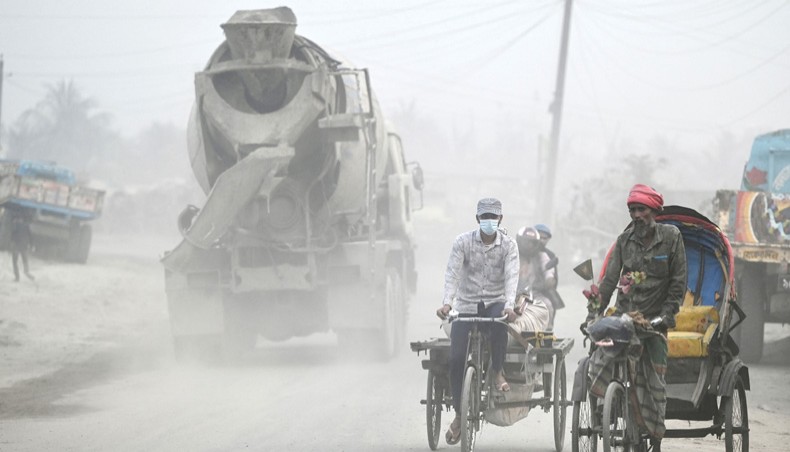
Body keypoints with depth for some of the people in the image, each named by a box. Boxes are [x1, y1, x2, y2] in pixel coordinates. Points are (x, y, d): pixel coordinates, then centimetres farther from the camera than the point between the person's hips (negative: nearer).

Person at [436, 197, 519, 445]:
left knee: (499, 322, -38)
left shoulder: (508, 245, -2)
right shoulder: (463, 242, -2)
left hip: (496, 302, -1)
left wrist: (509, 305, -32)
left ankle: (498, 372, -16)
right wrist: (446, 302, -28)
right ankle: (459, 414, 5)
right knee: (456, 359, -11)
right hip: (467, 305, 1)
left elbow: (511, 276, -15)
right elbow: (452, 273, -12)